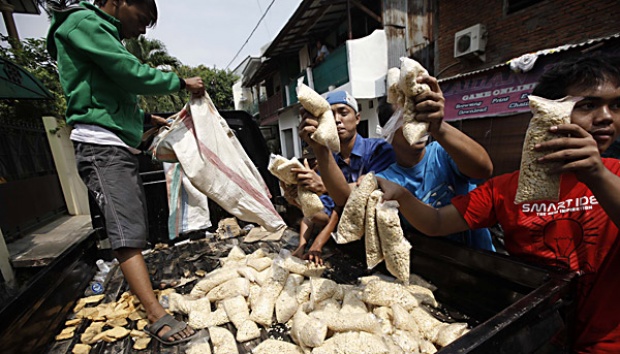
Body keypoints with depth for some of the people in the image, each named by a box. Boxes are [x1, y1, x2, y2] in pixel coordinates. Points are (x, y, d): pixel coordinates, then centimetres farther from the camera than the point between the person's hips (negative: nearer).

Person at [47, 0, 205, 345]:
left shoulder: (103, 34, 27)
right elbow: (133, 74, -14)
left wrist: (147, 117, 21)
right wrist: (181, 82, -3)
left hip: (120, 147, 10)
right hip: (101, 145, -10)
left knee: (135, 226, 11)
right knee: (127, 230, -16)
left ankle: (143, 289, 23)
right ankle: (157, 315, -14)